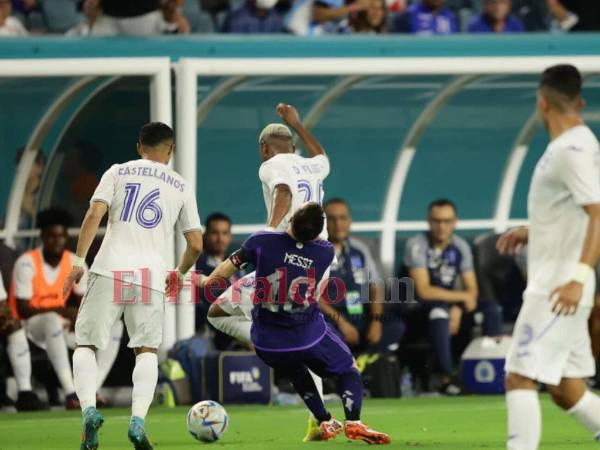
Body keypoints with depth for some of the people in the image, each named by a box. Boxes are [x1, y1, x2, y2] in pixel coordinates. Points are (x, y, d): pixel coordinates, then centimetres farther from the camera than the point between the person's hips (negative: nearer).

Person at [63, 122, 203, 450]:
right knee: (146, 350, 10)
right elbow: (196, 245, 15)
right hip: (150, 275, 1)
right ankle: (138, 420, -11)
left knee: (86, 345, 8)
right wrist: (180, 274, 33)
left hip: (110, 271, -1)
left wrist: (78, 261, -2)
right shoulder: (181, 187, 16)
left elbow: (94, 215, -3)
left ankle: (89, 409, -16)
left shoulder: (118, 172, 12)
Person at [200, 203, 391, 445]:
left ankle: (325, 423, 24)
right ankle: (353, 423, -3)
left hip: (266, 343, 2)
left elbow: (226, 269, 0)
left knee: (296, 372, 33)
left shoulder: (262, 242, -13)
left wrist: (206, 281, 18)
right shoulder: (326, 252, -10)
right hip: (308, 337, -2)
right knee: (348, 368, 19)